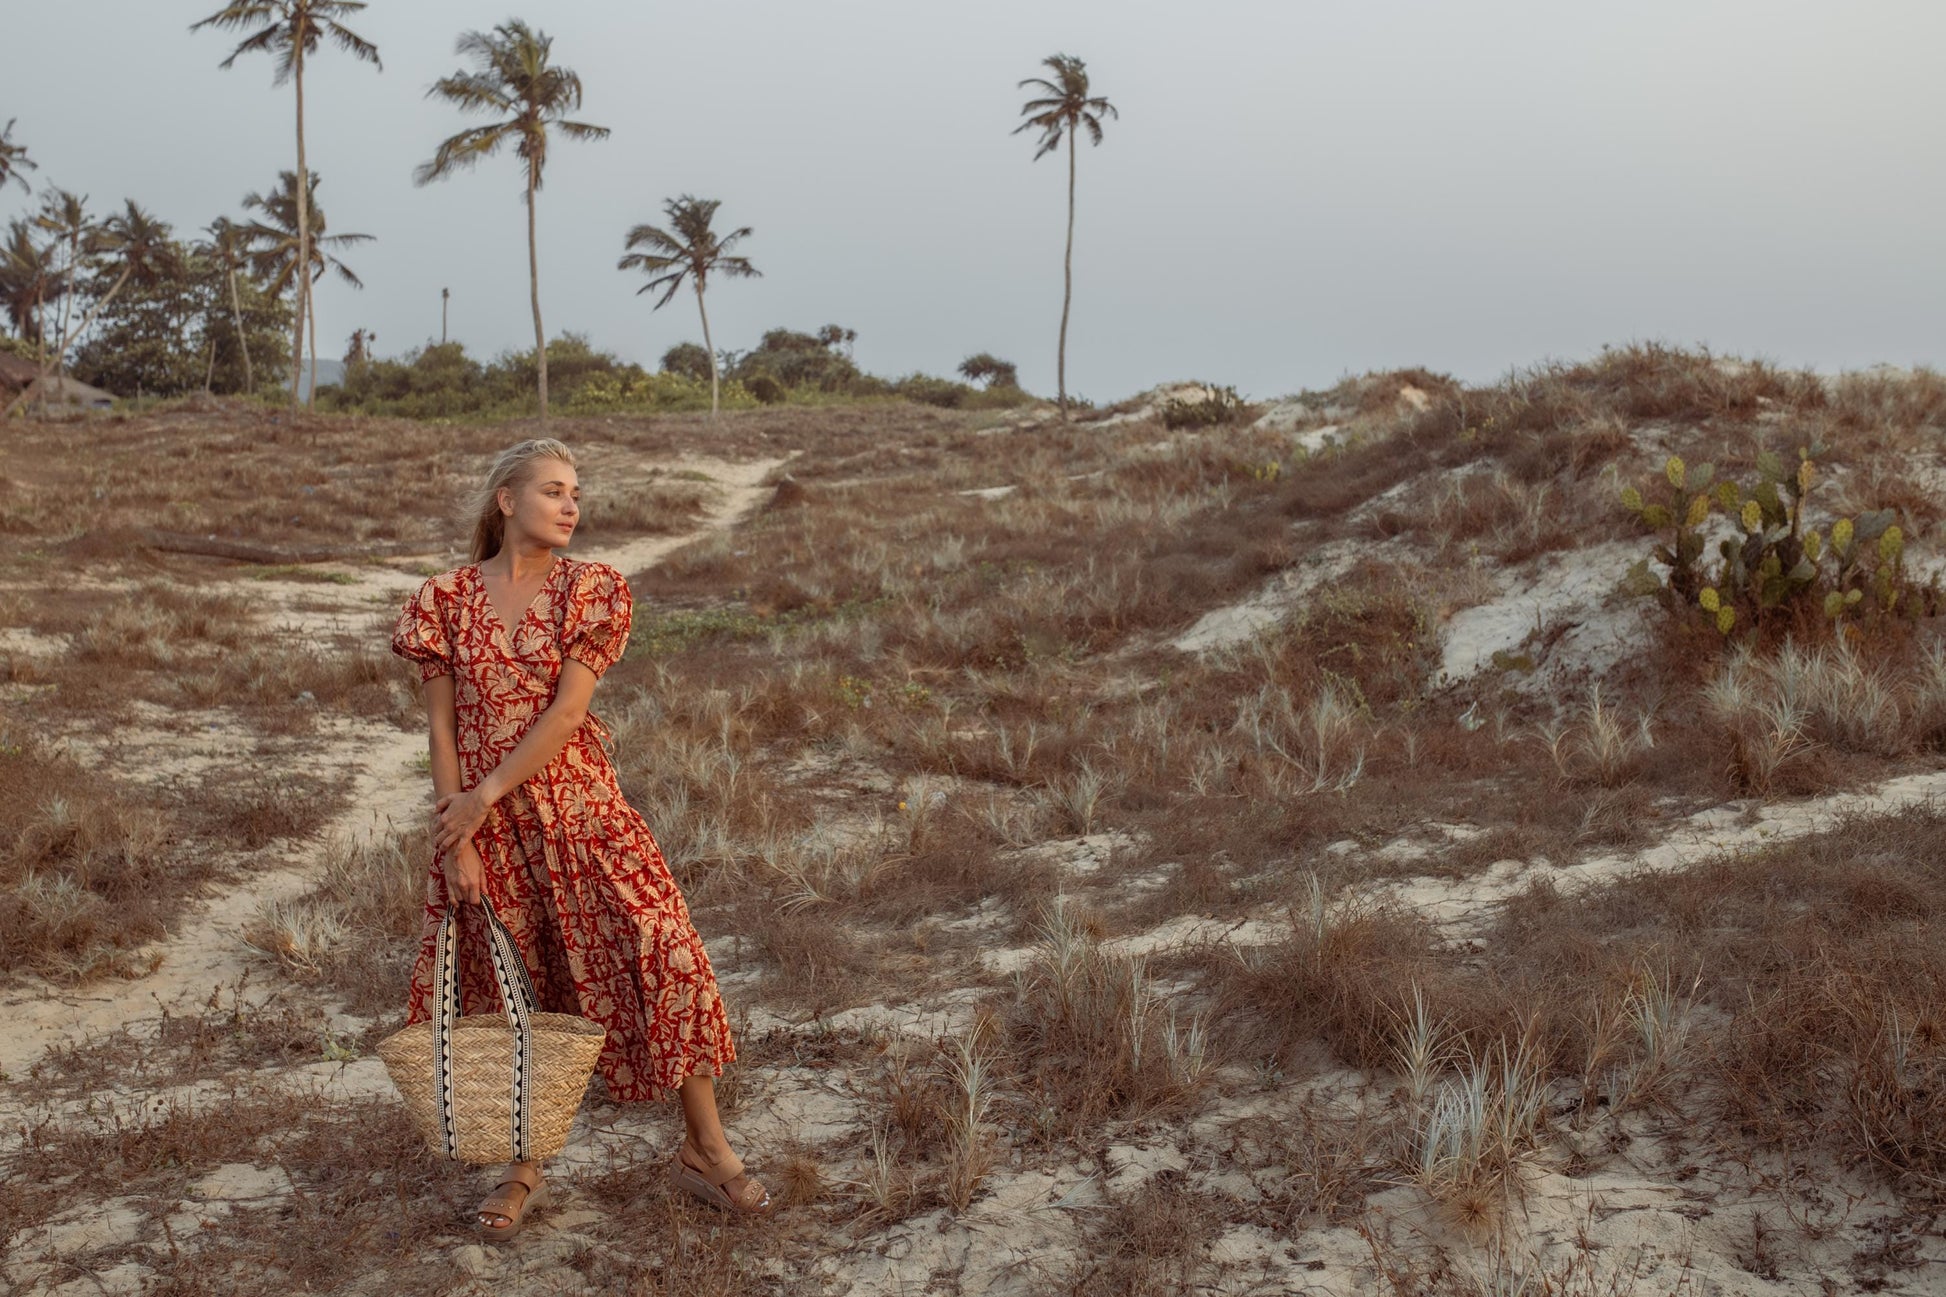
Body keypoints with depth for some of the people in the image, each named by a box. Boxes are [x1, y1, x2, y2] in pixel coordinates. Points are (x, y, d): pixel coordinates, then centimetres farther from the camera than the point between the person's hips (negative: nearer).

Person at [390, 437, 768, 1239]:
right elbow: (443, 730, -2)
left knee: (664, 952, -8)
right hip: (477, 820, 1)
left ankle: (703, 1148, 7)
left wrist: (487, 796, -15)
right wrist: (457, 837, -8)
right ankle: (522, 1170, 29)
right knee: (503, 992, 11)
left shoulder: (589, 590, -2)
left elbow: (566, 712, -11)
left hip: (576, 806, 0)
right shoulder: (447, 600, 0)